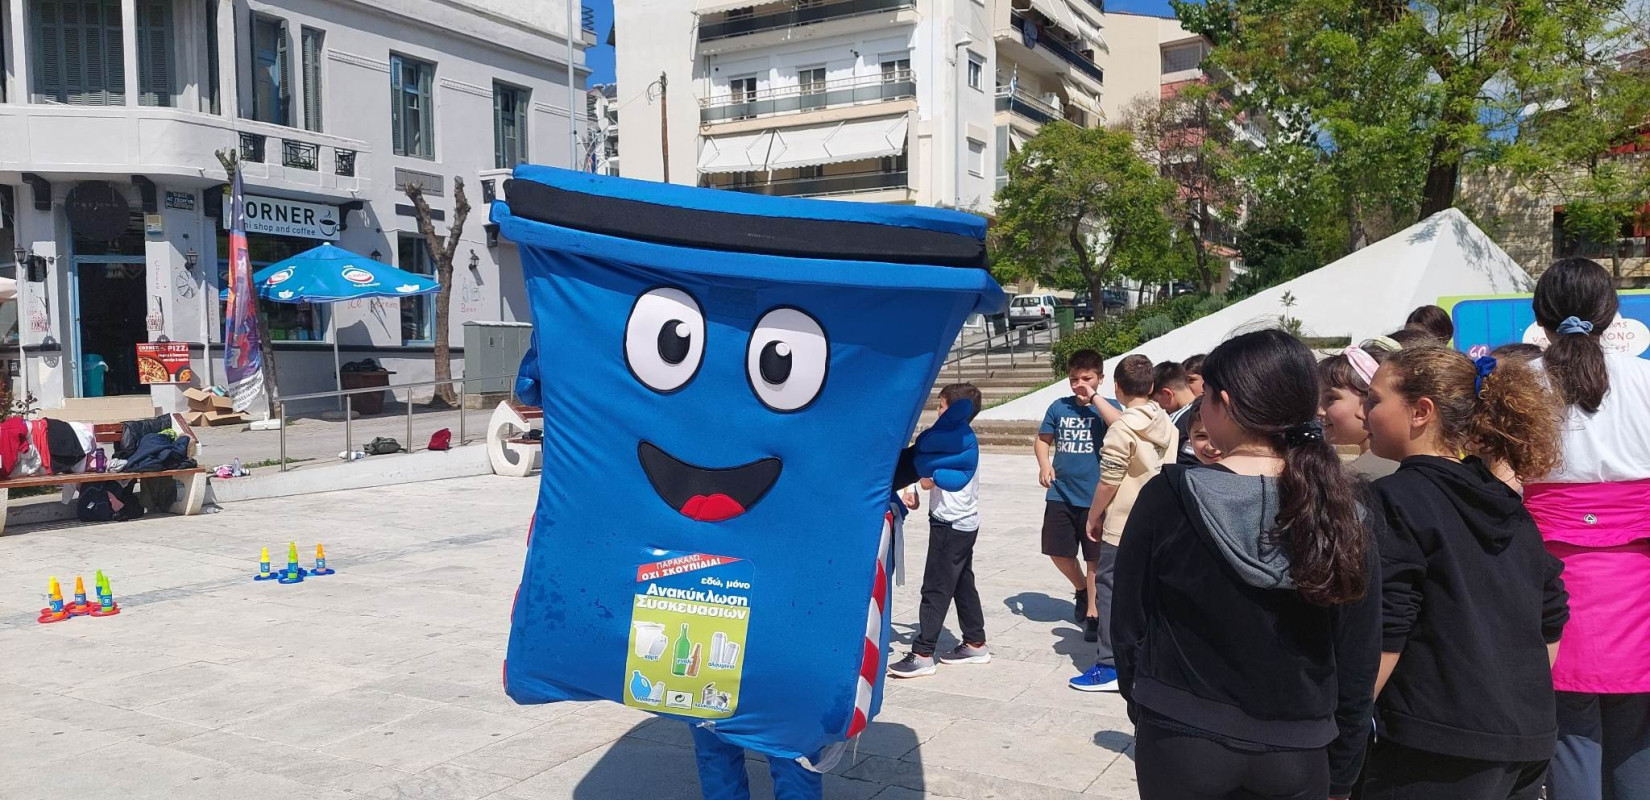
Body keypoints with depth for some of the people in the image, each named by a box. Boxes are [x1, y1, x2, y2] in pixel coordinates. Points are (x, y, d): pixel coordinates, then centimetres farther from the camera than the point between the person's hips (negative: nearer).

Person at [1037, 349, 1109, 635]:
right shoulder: (1059, 407, 5)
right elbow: (1043, 439, 11)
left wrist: (1094, 399, -24)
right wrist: (1044, 464, -8)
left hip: (1095, 497, -3)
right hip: (1060, 494, 4)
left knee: (1094, 557, 6)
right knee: (1058, 552, 9)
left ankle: (1093, 612, 21)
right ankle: (1080, 590, 37)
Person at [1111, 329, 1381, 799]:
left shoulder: (1168, 498, -16)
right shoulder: (1342, 517, -9)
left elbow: (1128, 624, -7)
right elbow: (1359, 667, -3)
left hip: (1181, 744, -2)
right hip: (1295, 758, 2)